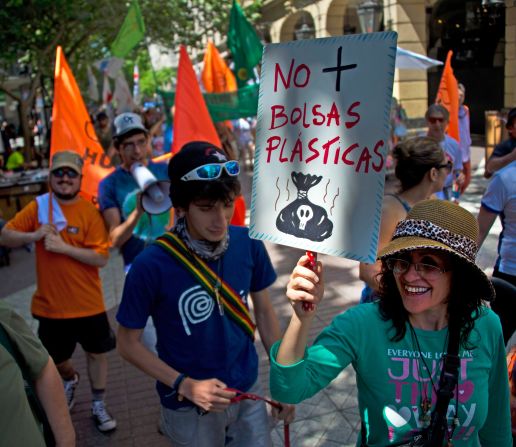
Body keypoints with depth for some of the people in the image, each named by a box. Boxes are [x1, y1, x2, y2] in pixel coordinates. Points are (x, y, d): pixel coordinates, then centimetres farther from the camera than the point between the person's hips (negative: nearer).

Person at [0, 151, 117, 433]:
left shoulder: (90, 212, -11)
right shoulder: (38, 207, -3)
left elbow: (101, 257, -17)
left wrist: (64, 247, -25)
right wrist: (34, 235, -19)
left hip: (88, 303, -2)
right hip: (51, 304, 2)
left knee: (96, 353, 13)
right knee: (55, 358, 20)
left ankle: (98, 405, 33)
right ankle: (70, 380, 53)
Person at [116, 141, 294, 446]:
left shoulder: (248, 244, -13)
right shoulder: (151, 266, -24)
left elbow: (264, 312, 1)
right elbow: (129, 344, -11)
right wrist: (185, 385, -20)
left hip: (248, 392, 3)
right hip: (189, 408, -3)